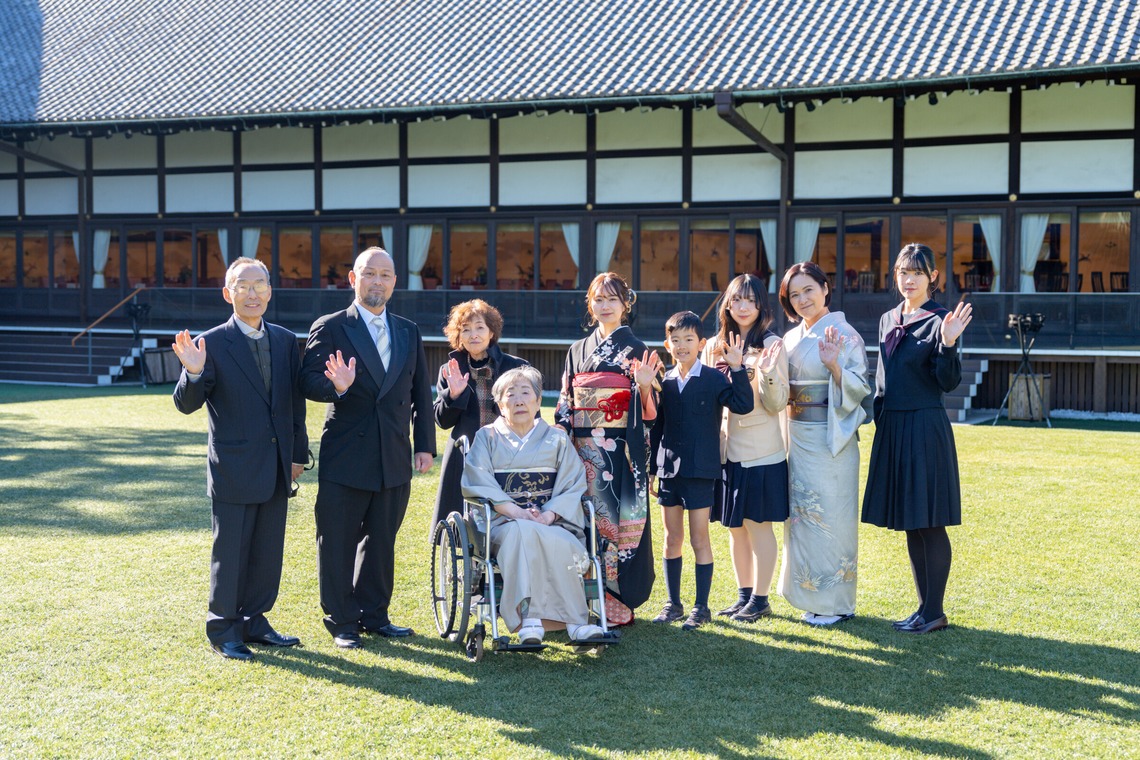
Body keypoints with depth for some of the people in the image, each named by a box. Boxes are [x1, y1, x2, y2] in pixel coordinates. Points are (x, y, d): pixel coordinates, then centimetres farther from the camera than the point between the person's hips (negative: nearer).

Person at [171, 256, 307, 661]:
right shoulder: (212, 344, -8)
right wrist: (194, 373, -31)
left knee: (269, 551, 12)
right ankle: (223, 630, 15)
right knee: (230, 551, 3)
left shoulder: (286, 341, 7)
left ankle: (254, 622, 25)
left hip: (276, 469, 5)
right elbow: (187, 404, -11)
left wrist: (298, 453, 10)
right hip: (234, 468, -5)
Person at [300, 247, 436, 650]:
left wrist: (425, 445, 8)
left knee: (381, 541, 13)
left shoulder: (409, 333, 13)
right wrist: (336, 387, -31)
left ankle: (374, 615, 25)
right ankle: (342, 622, 15)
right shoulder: (329, 328, -2)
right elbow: (309, 381, -10)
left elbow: (421, 394, 13)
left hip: (395, 459, 4)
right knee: (337, 544, 3)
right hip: (345, 458, -4)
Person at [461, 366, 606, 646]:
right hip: (503, 522, -1)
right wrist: (517, 512, -15)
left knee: (554, 541, -36)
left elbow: (573, 486, 7)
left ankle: (528, 617, -35)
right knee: (521, 532, -38)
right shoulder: (487, 437, 16)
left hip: (552, 522, 1)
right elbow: (477, 483, 0)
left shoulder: (557, 439, 18)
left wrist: (548, 515, -14)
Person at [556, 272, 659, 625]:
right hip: (584, 452, 4)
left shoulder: (637, 351, 3)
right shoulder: (577, 351, 14)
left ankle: (619, 605, 1)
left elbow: (649, 412, -2)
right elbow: (565, 404, 14)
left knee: (620, 520, -5)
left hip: (622, 451, -4)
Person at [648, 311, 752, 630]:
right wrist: (651, 467, 10)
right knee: (672, 539, 11)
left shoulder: (714, 379, -2)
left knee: (699, 541, 1)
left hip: (700, 472, -4)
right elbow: (656, 427, 12)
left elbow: (743, 405, -15)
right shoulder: (663, 382, 8)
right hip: (668, 470, 4)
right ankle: (673, 604, 21)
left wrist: (737, 369, -21)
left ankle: (701, 607, 10)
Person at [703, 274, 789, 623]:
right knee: (734, 526, 12)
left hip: (761, 450, -5)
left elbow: (777, 404, -10)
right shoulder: (715, 346, 9)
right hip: (726, 447, 5)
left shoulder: (772, 345, -6)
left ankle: (760, 598, 11)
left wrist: (768, 373, -26)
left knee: (758, 524, 0)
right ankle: (743, 594, 23)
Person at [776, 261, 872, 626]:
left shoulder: (844, 334, -9)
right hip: (798, 438, 7)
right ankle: (812, 597, 19)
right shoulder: (791, 338, 12)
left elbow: (859, 389, -13)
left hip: (830, 439, -7)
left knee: (830, 516, -3)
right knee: (802, 515, 10)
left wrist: (835, 366, -29)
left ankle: (838, 602, 7)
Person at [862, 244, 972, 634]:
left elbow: (949, 382, -15)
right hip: (891, 428, 7)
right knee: (910, 525, 12)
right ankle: (926, 605, 21)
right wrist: (879, 420, 17)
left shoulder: (939, 321, -9)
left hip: (925, 430, -7)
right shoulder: (888, 320, 12)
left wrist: (948, 344, -29)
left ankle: (934, 612, 7)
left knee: (929, 523, -2)